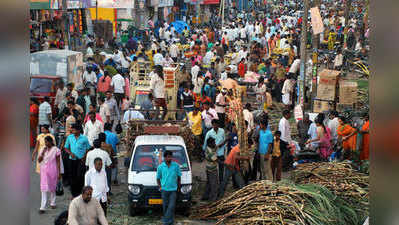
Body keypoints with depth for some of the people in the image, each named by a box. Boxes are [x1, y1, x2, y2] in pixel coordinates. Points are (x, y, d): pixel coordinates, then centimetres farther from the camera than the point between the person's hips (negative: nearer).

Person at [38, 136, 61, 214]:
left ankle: (52, 203, 32)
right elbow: (39, 160, 4)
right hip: (44, 171, 3)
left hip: (52, 171, -2)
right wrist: (43, 153, -10)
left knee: (52, 187, 12)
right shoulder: (43, 149, 5)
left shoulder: (56, 150, -7)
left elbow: (58, 162, -4)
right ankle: (42, 207, -6)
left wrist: (59, 173, -6)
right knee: (44, 188, -3)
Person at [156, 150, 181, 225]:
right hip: (164, 189, 1)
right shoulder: (160, 167, 1)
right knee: (165, 206, 6)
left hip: (173, 189, -1)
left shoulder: (176, 165, 0)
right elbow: (158, 178, 10)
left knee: (171, 206, -9)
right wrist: (160, 187, 0)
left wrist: (179, 185, 7)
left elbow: (179, 177, 11)